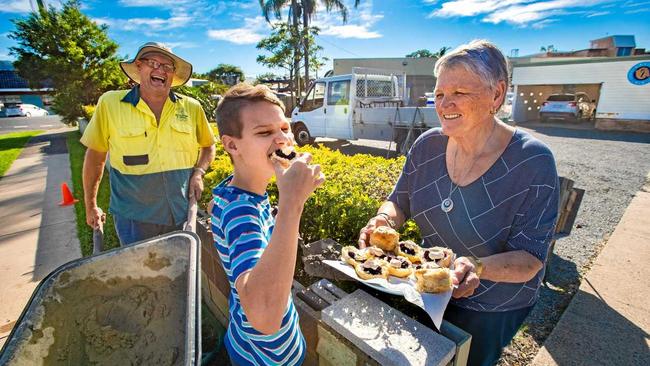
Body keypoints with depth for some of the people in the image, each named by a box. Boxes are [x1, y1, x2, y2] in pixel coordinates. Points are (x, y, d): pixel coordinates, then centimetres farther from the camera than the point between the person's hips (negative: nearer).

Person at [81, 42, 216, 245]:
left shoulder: (192, 108, -2)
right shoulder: (110, 103, -5)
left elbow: (208, 146, 12)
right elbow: (95, 155, 4)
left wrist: (198, 173, -6)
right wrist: (91, 206, 9)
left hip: (183, 215, 2)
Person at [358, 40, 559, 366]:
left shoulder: (533, 162, -23)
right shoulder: (427, 145, -12)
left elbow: (530, 258, -22)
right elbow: (398, 202, -3)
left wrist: (477, 267, -41)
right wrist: (385, 219, -25)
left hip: (491, 308, -3)